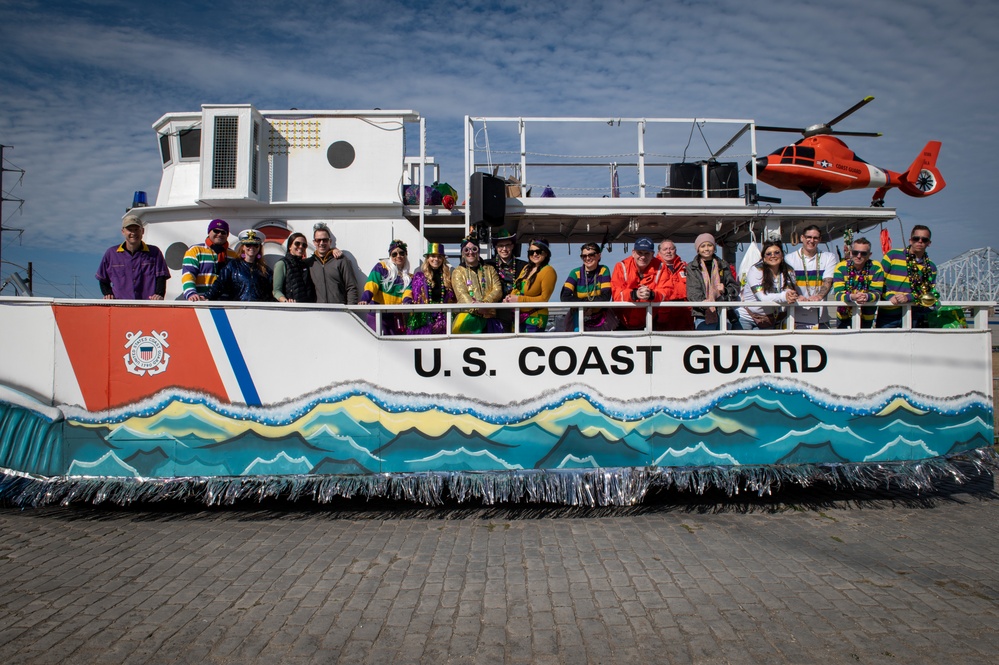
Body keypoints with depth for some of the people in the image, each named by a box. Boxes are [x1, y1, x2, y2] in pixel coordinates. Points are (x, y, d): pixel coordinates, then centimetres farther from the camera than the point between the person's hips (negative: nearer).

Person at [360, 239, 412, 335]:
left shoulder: (409, 277, 12)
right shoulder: (381, 267, 1)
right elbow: (371, 284, -12)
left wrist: (407, 302, -28)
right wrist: (365, 300, -30)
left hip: (397, 318, 4)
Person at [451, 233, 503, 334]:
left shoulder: (489, 269, 21)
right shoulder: (458, 272, 12)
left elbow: (498, 289, 6)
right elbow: (461, 294, -4)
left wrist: (484, 302, -14)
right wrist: (476, 308, -22)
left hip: (490, 316, 3)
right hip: (469, 315, -2)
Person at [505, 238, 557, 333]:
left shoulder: (548, 271, -11)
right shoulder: (527, 268, 11)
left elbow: (544, 298, -14)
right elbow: (517, 288, 16)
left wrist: (520, 299, -17)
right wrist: (510, 298, -7)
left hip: (535, 319, -7)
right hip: (519, 317, 7)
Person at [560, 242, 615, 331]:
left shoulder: (604, 270, -1)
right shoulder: (576, 273, -2)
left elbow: (606, 296, -8)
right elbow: (564, 297, -13)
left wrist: (585, 301, -14)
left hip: (601, 318, 0)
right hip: (579, 317, 0)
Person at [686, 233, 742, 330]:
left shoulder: (723, 265, 16)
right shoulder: (692, 268, 7)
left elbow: (735, 287, 12)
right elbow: (692, 290, -6)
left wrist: (725, 290, -11)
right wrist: (702, 301, -26)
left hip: (724, 313, 3)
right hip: (703, 316, -3)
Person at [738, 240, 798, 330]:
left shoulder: (789, 271, -2)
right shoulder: (756, 270, -16)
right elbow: (762, 297, -27)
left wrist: (790, 296, -36)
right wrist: (784, 296, -43)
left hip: (769, 320, 4)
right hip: (746, 317, -4)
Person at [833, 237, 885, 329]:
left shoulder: (876, 268, -8)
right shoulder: (841, 267, -10)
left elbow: (877, 292, -13)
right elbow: (838, 294, -19)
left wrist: (867, 297, -38)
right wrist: (851, 297, -41)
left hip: (867, 318, 0)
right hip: (844, 317, 0)